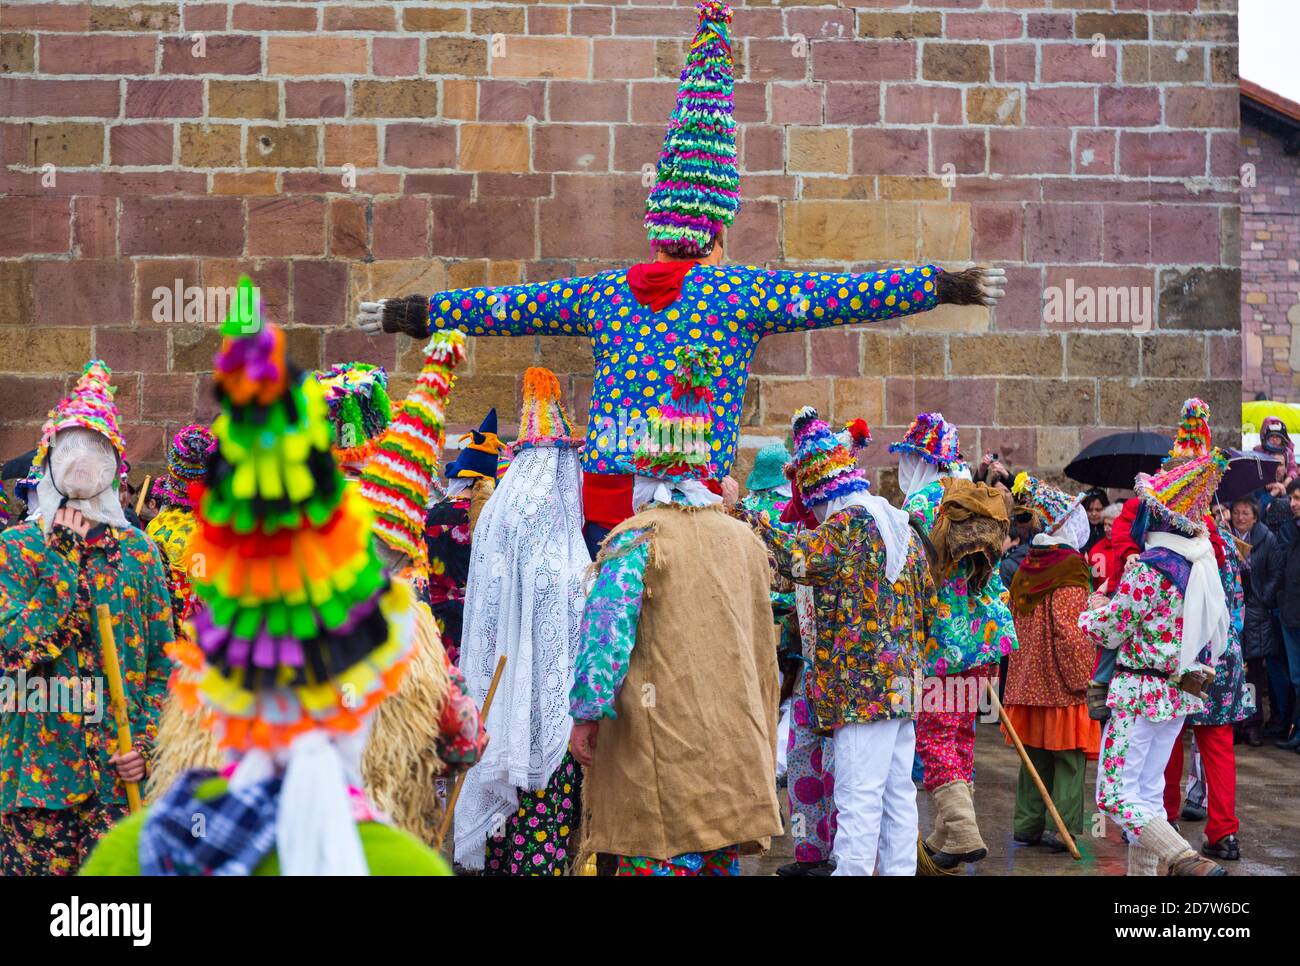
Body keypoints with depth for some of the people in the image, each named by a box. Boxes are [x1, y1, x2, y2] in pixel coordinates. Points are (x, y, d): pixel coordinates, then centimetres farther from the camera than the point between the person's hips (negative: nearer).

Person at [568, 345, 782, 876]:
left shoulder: (637, 537, -7)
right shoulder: (746, 539, 12)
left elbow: (607, 627, -18)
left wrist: (587, 712, -13)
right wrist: (761, 732, 25)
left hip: (661, 737, -6)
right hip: (737, 750, 6)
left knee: (659, 858, -5)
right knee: (720, 861, 12)